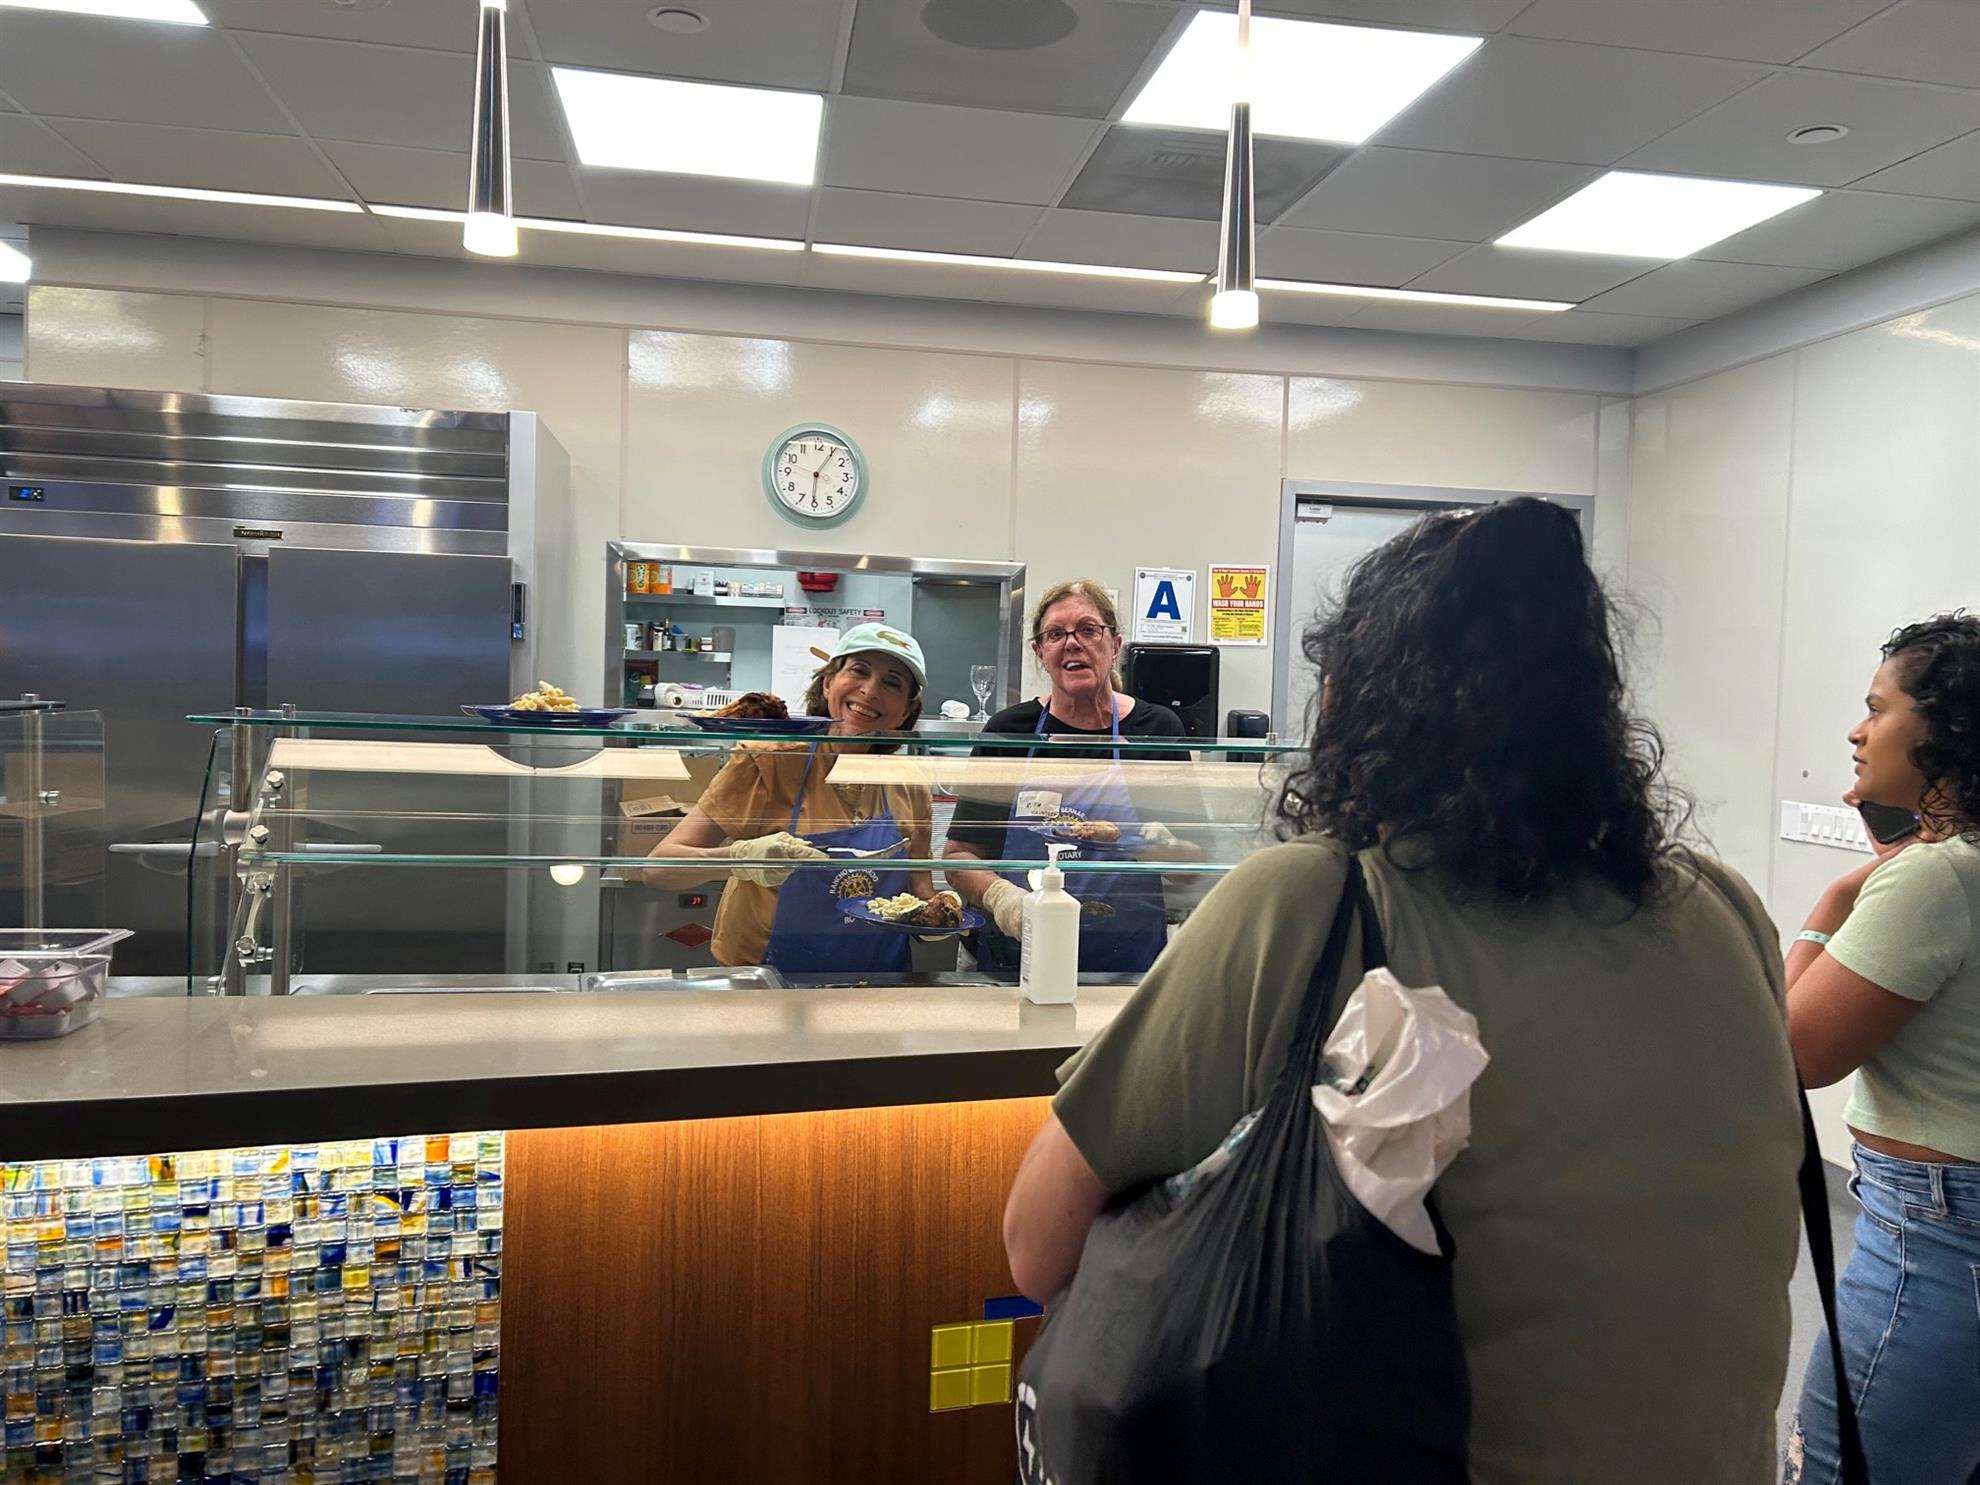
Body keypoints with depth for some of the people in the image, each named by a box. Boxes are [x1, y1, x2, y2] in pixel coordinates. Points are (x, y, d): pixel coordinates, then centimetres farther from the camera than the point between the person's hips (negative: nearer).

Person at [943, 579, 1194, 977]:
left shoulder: (1157, 729, 2)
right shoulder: (1008, 731, 2)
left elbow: (1193, 862, 7)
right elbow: (958, 856, 3)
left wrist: (1163, 847, -15)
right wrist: (999, 895, -16)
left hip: (1128, 958, 0)